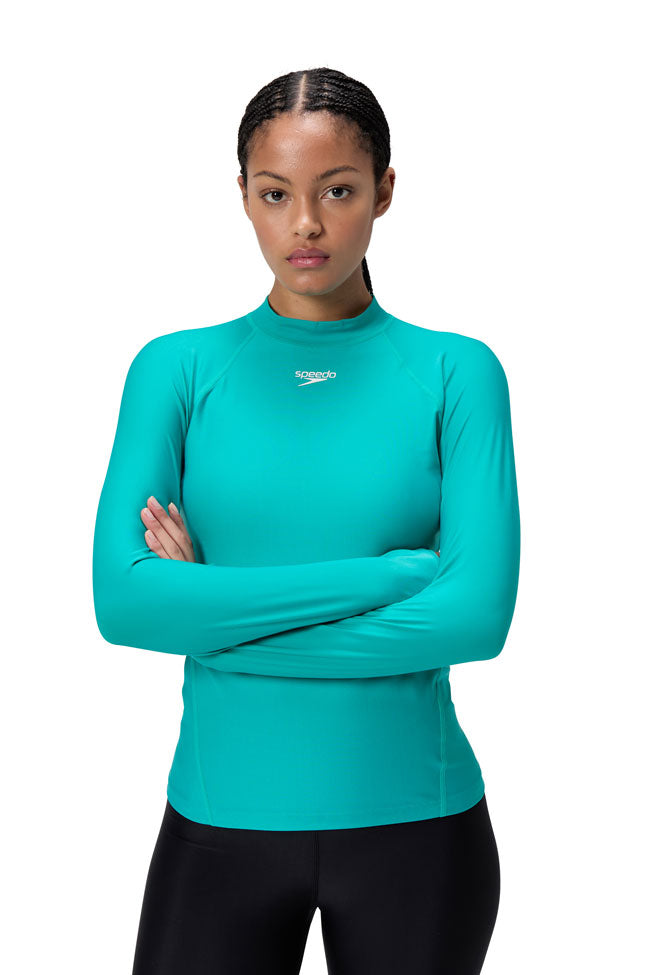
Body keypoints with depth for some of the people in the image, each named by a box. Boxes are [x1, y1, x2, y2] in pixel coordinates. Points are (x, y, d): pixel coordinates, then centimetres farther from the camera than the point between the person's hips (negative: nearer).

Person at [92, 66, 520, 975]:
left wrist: (220, 617, -14)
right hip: (223, 819, 0)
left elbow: (479, 613, -14)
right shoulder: (179, 369, -1)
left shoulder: (456, 372, -3)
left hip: (413, 822, 0)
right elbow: (124, 601, -13)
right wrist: (383, 571, -17)